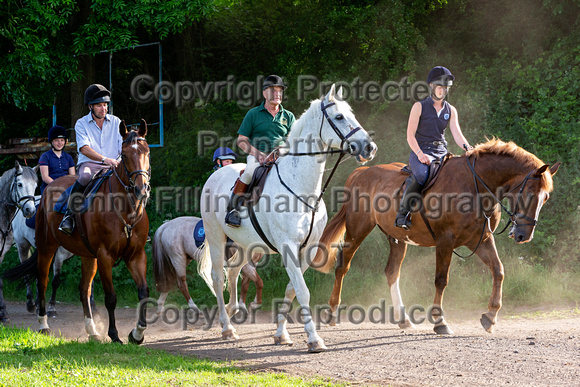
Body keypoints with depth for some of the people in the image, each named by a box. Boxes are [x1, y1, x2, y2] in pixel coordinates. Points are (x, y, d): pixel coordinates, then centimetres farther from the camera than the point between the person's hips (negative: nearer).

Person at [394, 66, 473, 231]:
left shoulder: (451, 110, 15)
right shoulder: (419, 107, 2)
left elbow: (457, 134, 5)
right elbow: (410, 135, -3)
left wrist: (467, 148, -18)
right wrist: (420, 154, -20)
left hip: (441, 153, 5)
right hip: (420, 151, -5)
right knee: (421, 174, -38)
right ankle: (403, 212, -27)